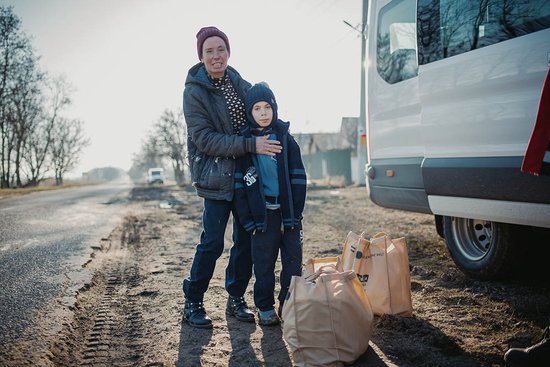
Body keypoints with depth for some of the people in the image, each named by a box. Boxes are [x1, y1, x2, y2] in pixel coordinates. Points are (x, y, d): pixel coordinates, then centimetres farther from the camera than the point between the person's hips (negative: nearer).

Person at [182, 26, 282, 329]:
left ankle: (236, 299, 24)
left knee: (246, 239, 9)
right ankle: (192, 303, 13)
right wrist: (251, 145, -22)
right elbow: (205, 139, -16)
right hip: (217, 176, -6)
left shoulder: (239, 83, 8)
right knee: (212, 242, -5)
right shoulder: (194, 91, -8)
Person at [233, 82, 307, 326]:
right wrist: (247, 219, -7)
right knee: (264, 263, 8)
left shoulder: (285, 138, 3)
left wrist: (297, 211, -5)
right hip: (262, 212, -1)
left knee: (293, 260, 8)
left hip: (288, 212, 2)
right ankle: (265, 308, 21)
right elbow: (240, 184, -1)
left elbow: (298, 177, 2)